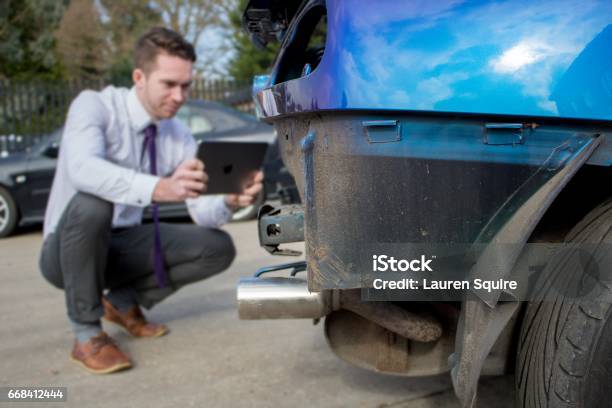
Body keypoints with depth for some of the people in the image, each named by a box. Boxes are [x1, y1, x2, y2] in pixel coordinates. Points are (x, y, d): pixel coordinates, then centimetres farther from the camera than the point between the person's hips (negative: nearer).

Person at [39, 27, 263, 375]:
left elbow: (203, 210, -12)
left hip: (123, 245, 5)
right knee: (92, 203, -38)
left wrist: (230, 202, -35)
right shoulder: (94, 106, -19)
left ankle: (123, 300, 8)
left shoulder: (179, 135, -5)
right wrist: (160, 188, -55)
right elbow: (82, 170, -41)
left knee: (218, 248, -10)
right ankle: (86, 332, -17)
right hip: (68, 248, -4)